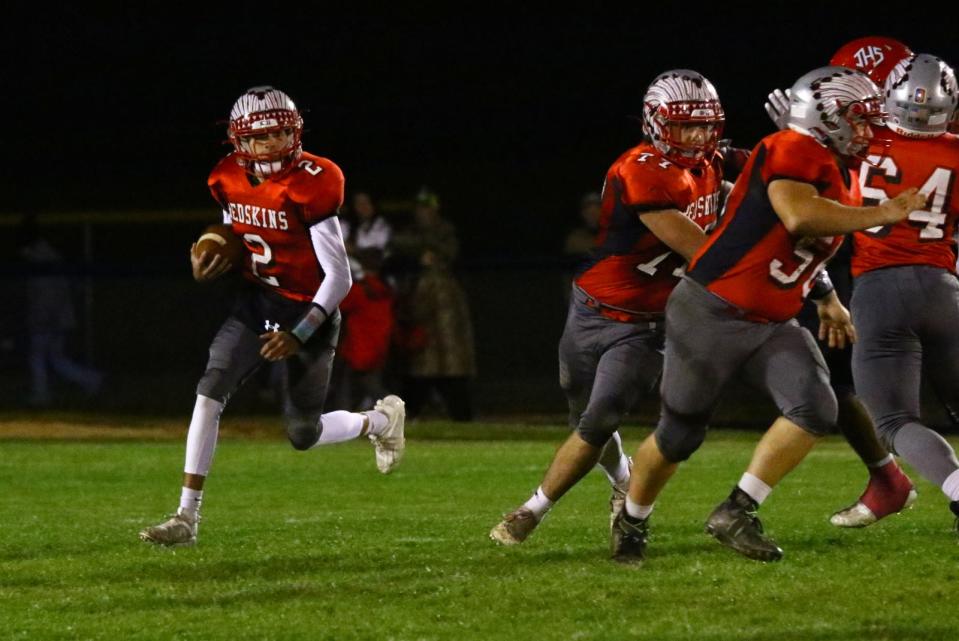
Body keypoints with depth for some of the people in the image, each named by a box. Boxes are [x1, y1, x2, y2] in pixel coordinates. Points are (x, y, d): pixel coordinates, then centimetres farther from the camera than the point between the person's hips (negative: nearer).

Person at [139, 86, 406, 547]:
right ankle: (187, 517, -13)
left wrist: (299, 334, -23)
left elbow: (339, 277, -19)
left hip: (308, 312, -5)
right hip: (258, 301, 5)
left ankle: (380, 420, 35)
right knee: (210, 391, -15)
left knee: (303, 435, 3)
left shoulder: (310, 186, -22)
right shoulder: (229, 181, -4)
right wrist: (209, 264, -8)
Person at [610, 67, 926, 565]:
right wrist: (880, 215, -30)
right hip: (710, 314, -8)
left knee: (815, 408, -15)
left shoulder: (842, 182, 10)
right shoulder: (793, 151, -19)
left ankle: (736, 513, -8)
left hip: (771, 327, 8)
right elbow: (798, 216, -38)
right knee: (679, 436, 5)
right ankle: (631, 521, 31)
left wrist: (826, 299, 20)